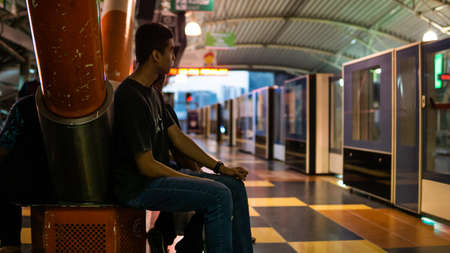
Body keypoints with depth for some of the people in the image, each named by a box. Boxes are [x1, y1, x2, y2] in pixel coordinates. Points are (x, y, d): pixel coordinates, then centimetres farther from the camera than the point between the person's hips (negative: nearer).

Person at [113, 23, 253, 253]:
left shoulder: (152, 92, 11)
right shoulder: (131, 99, -21)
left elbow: (177, 137, 13)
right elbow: (147, 166, -22)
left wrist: (219, 167, 7)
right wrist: (196, 181, -15)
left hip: (160, 173, 10)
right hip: (139, 187, -10)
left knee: (234, 186, 4)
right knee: (218, 195, -23)